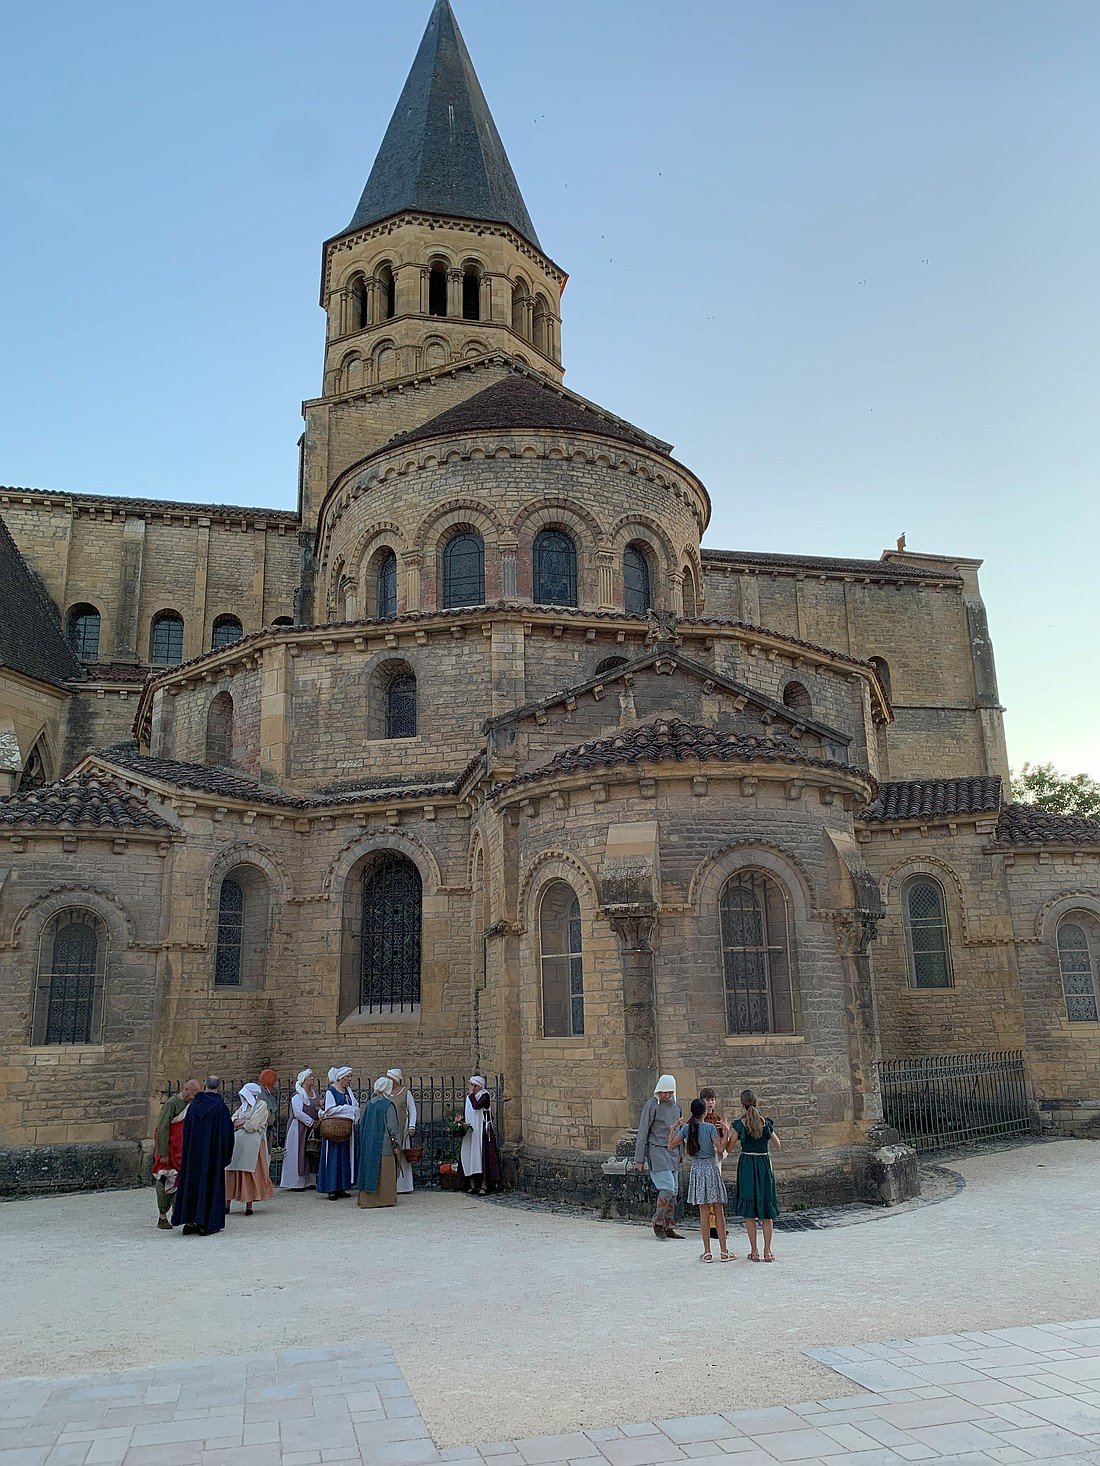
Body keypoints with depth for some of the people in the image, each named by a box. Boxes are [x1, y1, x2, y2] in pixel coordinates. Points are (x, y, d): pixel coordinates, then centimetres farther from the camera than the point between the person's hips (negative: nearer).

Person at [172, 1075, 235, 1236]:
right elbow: (227, 1131, -8)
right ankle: (206, 1224, 5)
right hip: (212, 1155, -4)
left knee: (191, 1182, 12)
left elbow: (185, 1130, 7)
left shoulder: (193, 1105, 1)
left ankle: (188, 1221, 15)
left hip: (192, 1152, 4)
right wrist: (225, 1155, 5)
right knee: (211, 1185, 4)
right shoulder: (220, 1106, -11)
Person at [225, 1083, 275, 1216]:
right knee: (231, 1172, 2)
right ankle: (227, 1203, 7)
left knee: (249, 1174, -4)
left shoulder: (262, 1105, -2)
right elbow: (231, 1122, 10)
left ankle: (249, 1205, 2)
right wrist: (244, 1122, -7)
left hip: (252, 1144, -6)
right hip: (236, 1143, 6)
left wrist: (239, 1123, 3)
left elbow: (252, 1125, -11)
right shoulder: (243, 1106, 19)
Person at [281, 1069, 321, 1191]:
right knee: (298, 1154, -3)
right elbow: (298, 1113, -18)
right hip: (299, 1128, -7)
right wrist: (311, 1122, -16)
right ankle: (295, 1182, 4)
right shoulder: (297, 1095, -10)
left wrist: (321, 1113, -7)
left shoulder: (315, 1093, 11)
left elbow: (318, 1108, 16)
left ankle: (309, 1181, 15)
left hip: (312, 1129, 7)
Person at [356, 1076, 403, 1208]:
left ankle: (367, 1198, 16)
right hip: (384, 1144, -6)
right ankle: (384, 1198, 4)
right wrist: (396, 1144, -6)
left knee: (369, 1168, 12)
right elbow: (392, 1126, -13)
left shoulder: (370, 1104, 5)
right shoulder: (388, 1105, -12)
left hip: (368, 1144, 6)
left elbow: (362, 1124, 11)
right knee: (384, 1171, 1)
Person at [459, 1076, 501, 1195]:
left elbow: (476, 1106, -27)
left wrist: (471, 1093, -18)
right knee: (469, 1156, 3)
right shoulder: (470, 1097, 13)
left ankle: (484, 1185, -4)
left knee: (482, 1155, -8)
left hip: (482, 1131, -7)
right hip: (470, 1130, 7)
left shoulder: (485, 1095, -9)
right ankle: (472, 1184, 10)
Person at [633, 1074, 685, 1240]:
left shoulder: (676, 1106, 11)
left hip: (672, 1152, 7)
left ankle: (668, 1227, 14)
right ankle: (658, 1222, 1)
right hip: (657, 1151, -7)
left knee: (673, 1191, 5)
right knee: (667, 1188, -15)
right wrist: (639, 1159, -7)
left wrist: (680, 1153, 17)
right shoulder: (651, 1105, -8)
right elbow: (642, 1133, -6)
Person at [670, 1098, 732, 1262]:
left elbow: (670, 1146, 2)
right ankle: (723, 1251, 8)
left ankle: (707, 1252, 6)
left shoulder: (686, 1128, 1)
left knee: (704, 1212, 5)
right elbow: (720, 1148, -14)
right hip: (711, 1168, -2)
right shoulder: (710, 1127, -8)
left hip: (697, 1169, 2)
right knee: (719, 1212, 5)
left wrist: (673, 1129, 16)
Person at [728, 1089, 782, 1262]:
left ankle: (754, 1252, 5)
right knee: (766, 1210, 10)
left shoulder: (740, 1124, -9)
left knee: (749, 1210, 6)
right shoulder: (765, 1123, -2)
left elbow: (729, 1147, -4)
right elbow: (777, 1145, 9)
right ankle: (767, 1251, 8)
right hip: (764, 1164, 2)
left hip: (747, 1165, -2)